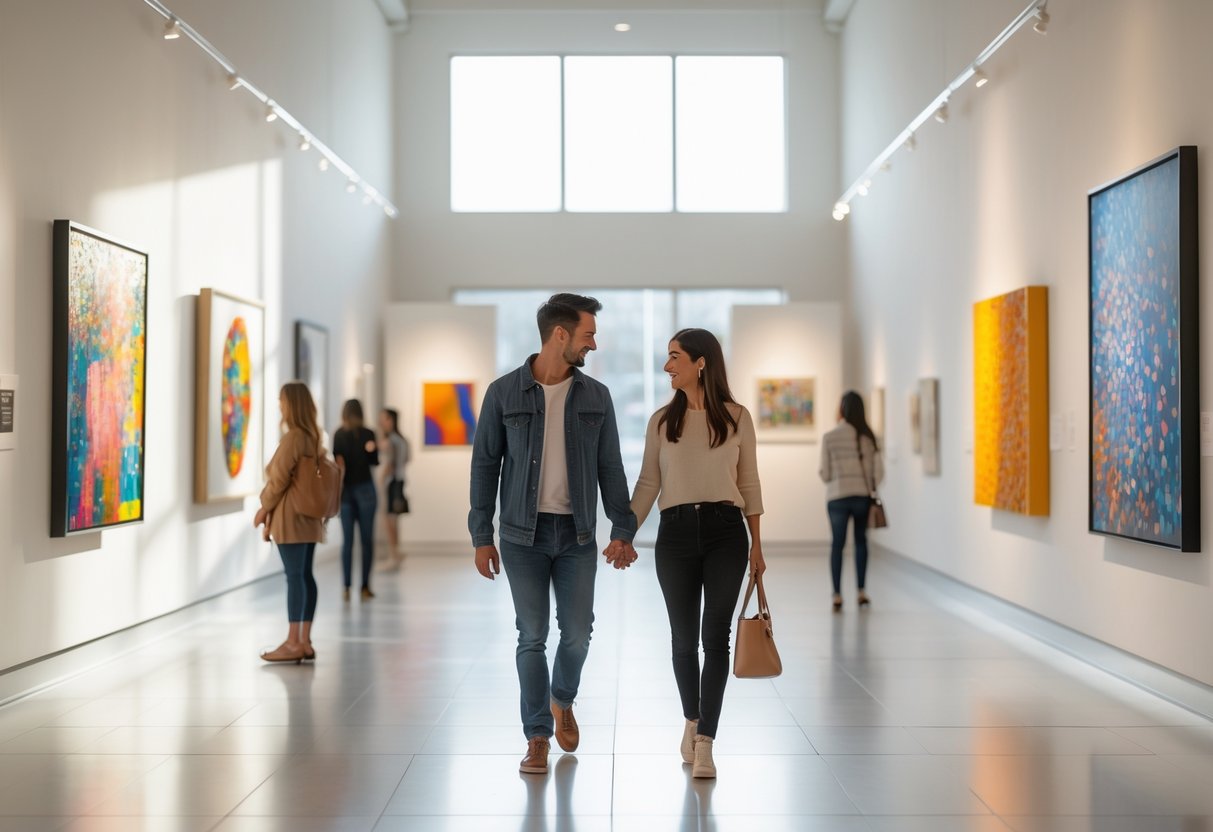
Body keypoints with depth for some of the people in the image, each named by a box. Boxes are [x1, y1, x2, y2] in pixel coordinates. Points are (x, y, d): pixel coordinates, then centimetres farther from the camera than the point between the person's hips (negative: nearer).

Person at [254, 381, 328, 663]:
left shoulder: (291, 438, -15)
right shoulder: (313, 437, 11)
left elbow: (279, 478, -16)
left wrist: (264, 507, -3)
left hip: (291, 516, -9)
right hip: (309, 516, 9)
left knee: (294, 577, -7)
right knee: (305, 576, 9)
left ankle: (293, 643, -4)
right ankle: (305, 641, 12)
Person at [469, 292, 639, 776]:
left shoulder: (596, 397, 3)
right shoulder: (504, 393, -3)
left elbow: (610, 468, 6)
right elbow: (484, 465, -1)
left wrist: (623, 531, -2)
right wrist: (481, 538, -3)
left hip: (577, 535, 2)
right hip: (523, 534, -2)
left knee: (577, 632, 4)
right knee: (532, 635, 1)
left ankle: (562, 700, 34)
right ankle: (537, 739, 13)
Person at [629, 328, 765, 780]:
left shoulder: (736, 418, 3)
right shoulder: (662, 421, 6)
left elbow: (749, 483, 7)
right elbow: (647, 484, 7)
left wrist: (756, 543, 5)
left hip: (725, 531, -1)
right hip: (675, 532, 2)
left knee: (715, 635, -8)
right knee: (684, 637, 8)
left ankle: (704, 744, -5)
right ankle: (692, 722, 31)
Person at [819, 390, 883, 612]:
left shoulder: (829, 437, -7)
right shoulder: (868, 436, -1)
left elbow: (825, 474, -5)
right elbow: (878, 471, -2)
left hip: (837, 497, -2)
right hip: (862, 496, 2)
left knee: (837, 544, 7)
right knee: (861, 540, 17)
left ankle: (837, 596, 3)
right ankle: (861, 592, 15)